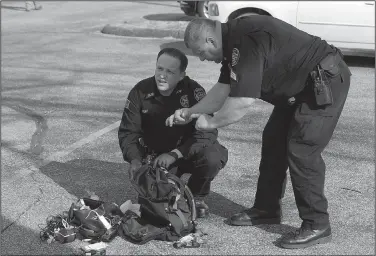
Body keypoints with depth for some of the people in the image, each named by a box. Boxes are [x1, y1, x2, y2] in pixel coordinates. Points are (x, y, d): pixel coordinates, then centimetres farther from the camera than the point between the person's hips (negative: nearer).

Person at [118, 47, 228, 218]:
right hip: (155, 156, 1)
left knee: (213, 158, -32)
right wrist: (135, 160, -28)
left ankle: (196, 196, 0)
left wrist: (175, 154, -35)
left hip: (188, 152, -1)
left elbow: (207, 132, -25)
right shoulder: (140, 92, -12)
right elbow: (128, 131, -9)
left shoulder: (194, 92, -19)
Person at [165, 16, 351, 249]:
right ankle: (266, 209, 24)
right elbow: (224, 89, 13)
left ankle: (317, 226, -1)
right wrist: (190, 112, 8)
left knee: (301, 150, -12)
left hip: (326, 80, -11)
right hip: (299, 86, 11)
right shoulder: (234, 40, 6)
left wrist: (211, 122, -14)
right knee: (273, 141, 12)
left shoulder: (246, 41, -26)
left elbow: (243, 102, -29)